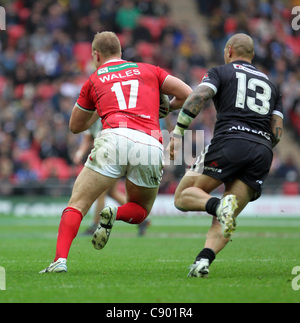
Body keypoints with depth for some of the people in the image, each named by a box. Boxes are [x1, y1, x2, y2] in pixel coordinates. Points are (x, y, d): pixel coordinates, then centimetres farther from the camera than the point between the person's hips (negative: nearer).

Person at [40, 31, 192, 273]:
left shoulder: (94, 81, 24)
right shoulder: (149, 70, 26)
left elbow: (76, 126, 34)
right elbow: (188, 95, 18)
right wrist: (166, 108, 38)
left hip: (115, 138, -2)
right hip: (151, 146, 2)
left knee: (78, 204, 5)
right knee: (139, 211, 25)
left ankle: (60, 259, -15)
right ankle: (115, 214, -8)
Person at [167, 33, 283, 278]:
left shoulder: (221, 72, 17)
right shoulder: (270, 85, 29)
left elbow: (198, 97, -4)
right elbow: (277, 132, 17)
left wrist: (178, 132, -5)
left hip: (230, 141, -4)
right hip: (263, 152, 4)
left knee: (184, 197, 4)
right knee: (225, 220, 3)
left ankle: (218, 205, -28)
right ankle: (204, 260, -24)